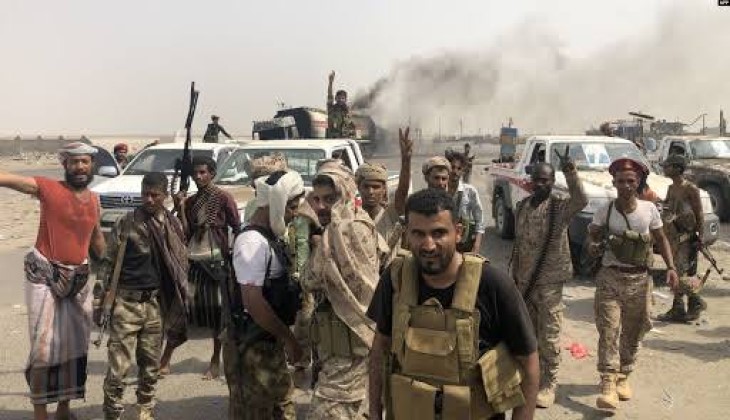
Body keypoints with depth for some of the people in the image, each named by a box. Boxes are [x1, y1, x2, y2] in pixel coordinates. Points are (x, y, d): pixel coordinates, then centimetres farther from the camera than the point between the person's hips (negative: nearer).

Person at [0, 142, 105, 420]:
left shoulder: (94, 200, 8)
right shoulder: (47, 188, -8)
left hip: (78, 278, 5)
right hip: (45, 276, -5)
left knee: (75, 345, 10)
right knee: (44, 347, -4)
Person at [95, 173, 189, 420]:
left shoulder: (174, 226, 4)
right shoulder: (126, 223, -5)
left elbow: (181, 266, 9)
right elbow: (108, 264, -2)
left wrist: (182, 302, 5)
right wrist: (98, 302, -5)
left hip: (156, 303, 3)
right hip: (126, 302, -3)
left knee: (150, 363, 13)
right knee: (119, 365, -3)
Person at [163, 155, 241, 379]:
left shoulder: (224, 198, -3)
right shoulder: (190, 201, 11)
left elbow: (237, 228, -2)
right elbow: (185, 233, 3)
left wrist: (232, 252, -9)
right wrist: (180, 207, -5)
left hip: (216, 261, -4)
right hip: (193, 260, 4)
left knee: (217, 310, 3)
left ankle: (215, 361, 15)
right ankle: (166, 358, 10)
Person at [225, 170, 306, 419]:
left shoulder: (269, 237, 8)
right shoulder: (253, 242, -22)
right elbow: (253, 301, -27)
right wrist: (288, 338, -19)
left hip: (270, 341, 9)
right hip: (253, 344, -9)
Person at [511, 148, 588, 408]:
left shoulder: (561, 205, -8)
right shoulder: (522, 206, 7)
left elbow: (581, 201, -31)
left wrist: (570, 173, -41)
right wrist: (514, 276, 14)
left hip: (549, 281, -5)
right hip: (523, 280, 5)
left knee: (548, 336, 1)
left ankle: (548, 385, 14)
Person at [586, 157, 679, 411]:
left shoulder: (649, 209, 1)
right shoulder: (604, 212, -3)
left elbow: (661, 240, 9)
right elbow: (591, 239, -1)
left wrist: (671, 267, -1)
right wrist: (594, 245, -25)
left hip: (640, 280, 2)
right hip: (610, 278, -2)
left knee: (633, 332, 12)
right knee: (608, 330, -10)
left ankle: (623, 377, 30)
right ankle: (608, 385, -10)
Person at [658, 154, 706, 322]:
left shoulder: (690, 189, -11)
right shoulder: (671, 188, 12)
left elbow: (699, 215, -11)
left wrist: (700, 237, -15)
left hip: (686, 237, -8)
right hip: (672, 237, 8)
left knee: (681, 273, -9)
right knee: (674, 273, 10)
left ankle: (697, 302, 10)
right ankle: (678, 310, 17)